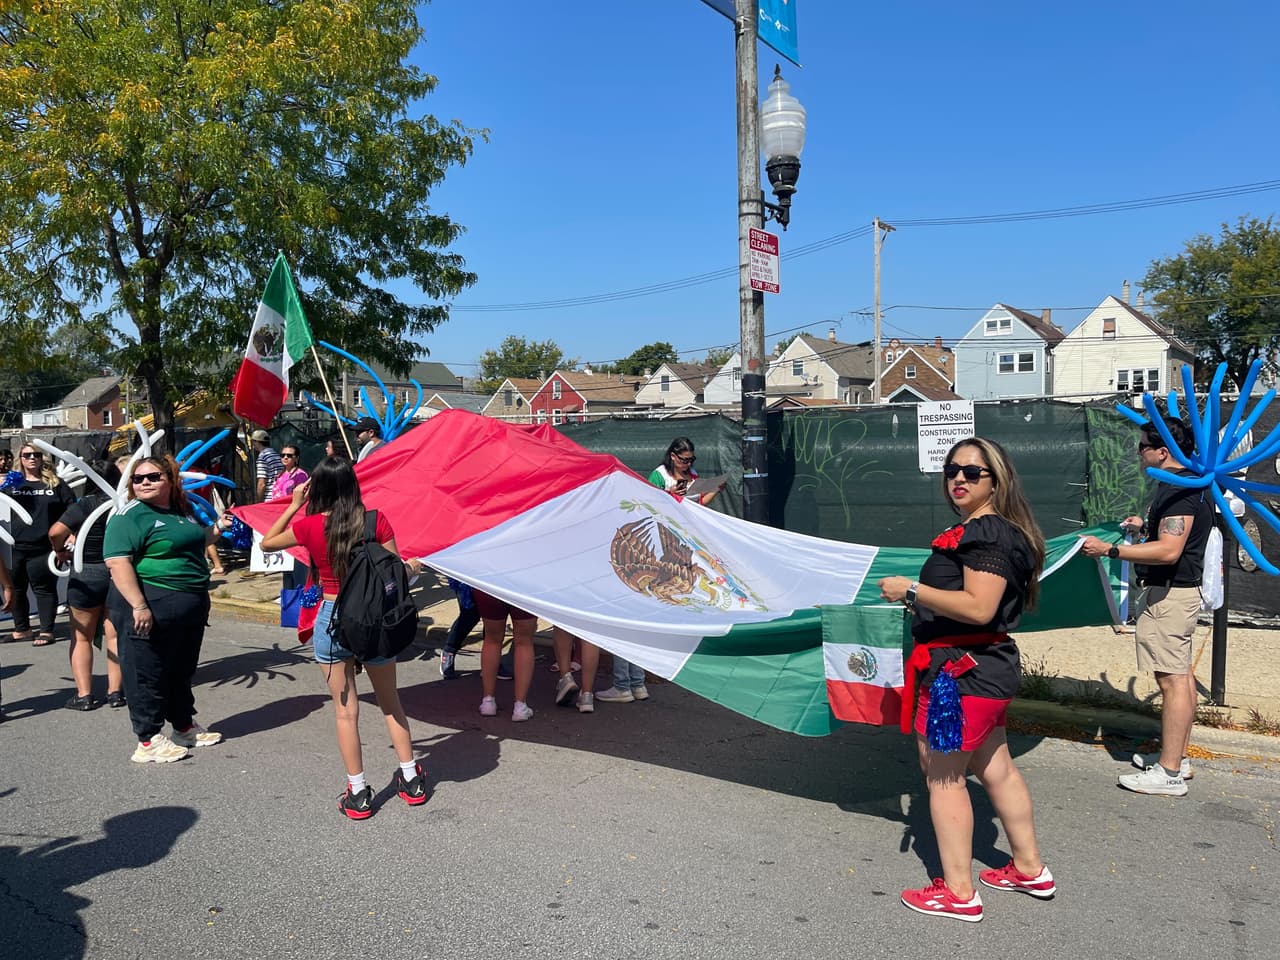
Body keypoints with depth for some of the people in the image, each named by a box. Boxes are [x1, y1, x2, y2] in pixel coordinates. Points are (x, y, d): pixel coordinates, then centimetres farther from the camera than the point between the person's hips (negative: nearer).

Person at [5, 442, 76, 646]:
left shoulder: (55, 483, 4)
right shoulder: (12, 483, 8)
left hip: (44, 548, -3)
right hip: (15, 547, 3)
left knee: (44, 589, 3)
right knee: (16, 589, 13)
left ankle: (46, 631, 11)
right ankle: (21, 629, 27)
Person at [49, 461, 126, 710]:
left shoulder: (84, 505, -12)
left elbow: (56, 532, -22)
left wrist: (60, 550, -5)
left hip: (86, 575, -2)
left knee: (82, 637, 11)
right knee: (115, 635, 11)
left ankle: (84, 695, 8)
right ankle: (115, 691, 12)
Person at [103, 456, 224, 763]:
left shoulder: (183, 512, 12)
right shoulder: (129, 517, -12)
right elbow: (118, 562, -22)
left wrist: (216, 527, 18)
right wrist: (138, 605, -28)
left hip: (193, 607, 8)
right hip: (151, 609, -8)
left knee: (182, 671, 20)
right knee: (147, 674, 2)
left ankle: (185, 727, 34)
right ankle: (148, 741, 12)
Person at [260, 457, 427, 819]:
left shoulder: (310, 525, -8)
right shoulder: (376, 520, -9)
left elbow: (267, 543, 10)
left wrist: (293, 505, 13)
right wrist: (413, 566, 16)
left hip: (332, 618, -1)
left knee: (345, 710, 9)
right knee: (390, 703, 17)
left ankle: (358, 794, 14)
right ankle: (411, 780, 22)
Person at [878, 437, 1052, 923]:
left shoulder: (987, 534, -18)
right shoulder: (977, 531, 14)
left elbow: (978, 608, -27)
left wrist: (913, 590, -22)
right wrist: (920, 607, 19)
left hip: (963, 670, -11)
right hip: (987, 667, 11)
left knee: (942, 775, 0)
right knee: (995, 768, 21)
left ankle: (958, 893, 11)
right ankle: (1030, 869, 36)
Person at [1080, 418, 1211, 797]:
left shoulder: (1177, 490, -20)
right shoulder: (1191, 485, 14)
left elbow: (1169, 550, -29)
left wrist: (1109, 550, -27)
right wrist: (1146, 528, 19)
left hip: (1168, 594, -12)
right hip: (1181, 590, 12)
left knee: (1172, 680, -8)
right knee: (1181, 676, 17)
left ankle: (1169, 774, -4)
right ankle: (1177, 757, 28)